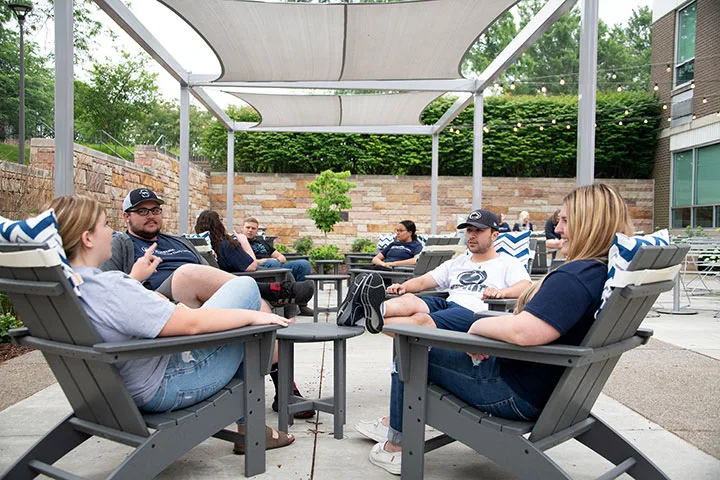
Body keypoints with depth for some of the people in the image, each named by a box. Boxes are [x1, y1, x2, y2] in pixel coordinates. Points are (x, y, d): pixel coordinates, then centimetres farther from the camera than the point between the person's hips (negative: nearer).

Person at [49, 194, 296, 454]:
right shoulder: (110, 288, -31)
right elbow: (191, 323, -30)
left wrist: (135, 277, 23)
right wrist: (253, 316, -19)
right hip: (167, 387, -10)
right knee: (245, 286, -3)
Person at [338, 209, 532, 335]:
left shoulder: (508, 263, 17)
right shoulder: (457, 263, 33)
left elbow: (527, 286, -3)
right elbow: (424, 281, 23)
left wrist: (501, 292, -26)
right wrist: (403, 286, -1)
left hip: (474, 311, -5)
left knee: (423, 319, -35)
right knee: (409, 299, -30)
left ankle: (376, 319, -61)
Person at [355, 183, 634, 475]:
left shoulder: (575, 277, -29)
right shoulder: (608, 272, 2)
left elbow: (523, 332, -42)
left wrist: (479, 326, -22)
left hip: (518, 395, -10)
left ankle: (396, 446, 24)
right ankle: (391, 423, 37)